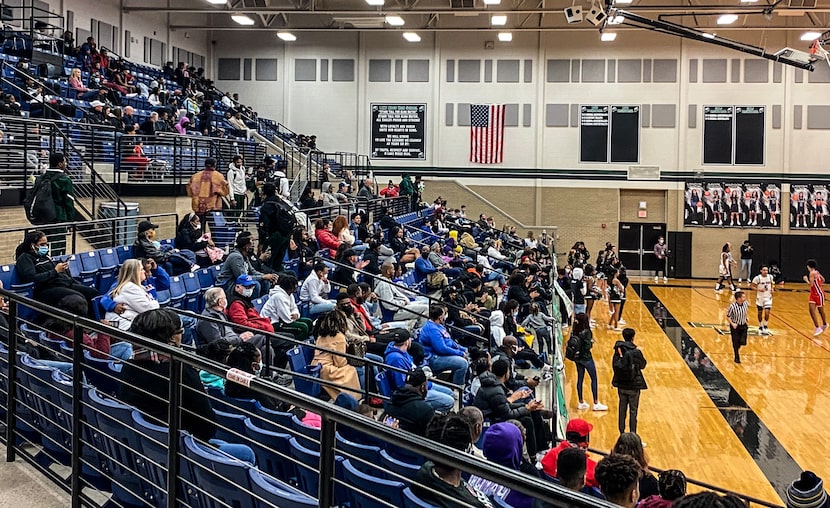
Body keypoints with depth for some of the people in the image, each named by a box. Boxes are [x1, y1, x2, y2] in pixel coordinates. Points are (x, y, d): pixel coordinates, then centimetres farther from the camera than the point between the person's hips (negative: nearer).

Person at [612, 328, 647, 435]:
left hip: (621, 385, 4)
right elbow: (642, 365, 1)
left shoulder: (618, 350, -4)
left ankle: (622, 434, 21)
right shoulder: (636, 352, -16)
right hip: (633, 386, -4)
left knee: (622, 410, 14)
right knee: (633, 412, 4)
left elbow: (614, 365, 1)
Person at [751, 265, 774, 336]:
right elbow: (753, 286, -7)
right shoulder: (757, 278, -15)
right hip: (760, 297, -1)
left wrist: (772, 289, -4)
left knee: (767, 312, -9)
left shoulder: (770, 277, -4)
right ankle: (760, 327, 28)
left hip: (768, 297, 1)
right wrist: (759, 289, -23)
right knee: (760, 312, 10)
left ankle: (765, 327, 11)